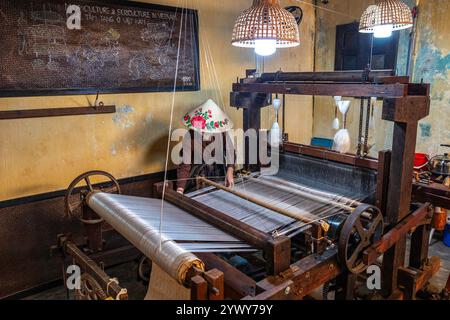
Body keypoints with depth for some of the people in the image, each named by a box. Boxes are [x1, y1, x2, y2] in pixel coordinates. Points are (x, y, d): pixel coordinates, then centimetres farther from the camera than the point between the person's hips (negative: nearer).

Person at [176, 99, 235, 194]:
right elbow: (185, 164, -28)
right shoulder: (190, 136, -25)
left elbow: (230, 151, -4)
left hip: (218, 172, 2)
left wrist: (230, 171, -19)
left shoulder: (222, 133, -18)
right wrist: (180, 189, -38)